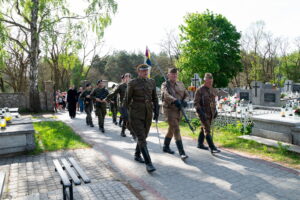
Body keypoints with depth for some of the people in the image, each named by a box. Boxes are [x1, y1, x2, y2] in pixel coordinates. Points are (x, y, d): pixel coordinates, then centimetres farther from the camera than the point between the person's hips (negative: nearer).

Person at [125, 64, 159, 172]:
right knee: (141, 138, -9)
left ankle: (137, 155, 38)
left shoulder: (152, 82, 7)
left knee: (143, 136, 16)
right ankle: (148, 163, -7)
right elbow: (127, 99, -2)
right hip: (135, 114, -5)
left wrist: (156, 112, 6)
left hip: (148, 114, 5)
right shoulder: (132, 83, -5)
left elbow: (155, 98, 11)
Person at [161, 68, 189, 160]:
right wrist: (175, 100, -43)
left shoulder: (180, 84, 11)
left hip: (179, 110, 6)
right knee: (176, 130, -13)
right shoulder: (165, 85, -6)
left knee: (171, 129, 18)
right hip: (169, 110, -6)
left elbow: (186, 94, 12)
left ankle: (166, 147, 37)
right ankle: (182, 153, -12)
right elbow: (166, 95, -25)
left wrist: (184, 101, -11)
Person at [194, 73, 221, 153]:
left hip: (211, 113, 7)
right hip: (203, 114, -7)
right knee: (207, 130, -9)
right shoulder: (199, 90, -12)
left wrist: (215, 110, 16)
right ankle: (212, 148, -10)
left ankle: (200, 144, 30)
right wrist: (200, 112, -22)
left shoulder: (212, 89, 10)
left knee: (204, 128, 17)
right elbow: (196, 103, -13)